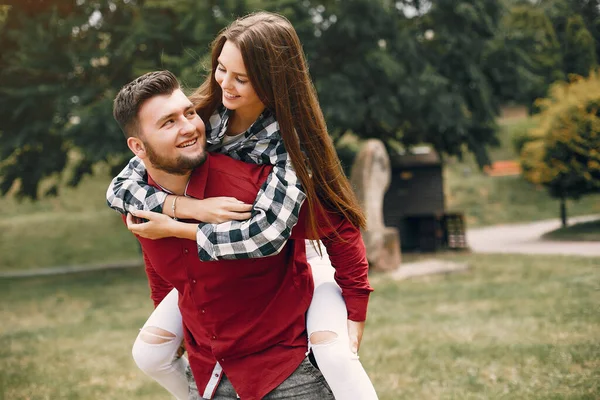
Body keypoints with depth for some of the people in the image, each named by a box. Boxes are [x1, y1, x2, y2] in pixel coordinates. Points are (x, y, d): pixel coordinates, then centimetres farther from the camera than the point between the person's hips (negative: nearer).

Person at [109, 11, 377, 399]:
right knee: (148, 350, -4)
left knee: (332, 350, -29)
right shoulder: (200, 118, -18)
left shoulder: (289, 136, -28)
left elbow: (268, 233, -41)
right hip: (219, 263, 4)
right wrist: (191, 206, -38)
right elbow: (120, 188, -21)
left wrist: (175, 228, -35)